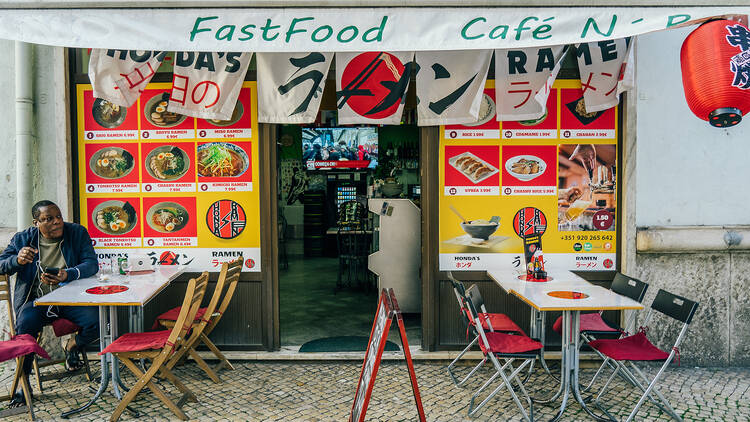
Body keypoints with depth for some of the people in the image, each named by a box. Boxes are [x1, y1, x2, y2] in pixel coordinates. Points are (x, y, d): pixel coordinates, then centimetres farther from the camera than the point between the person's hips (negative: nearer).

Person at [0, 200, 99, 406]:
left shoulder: (77, 233, 0)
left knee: (96, 322, -24)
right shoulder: (22, 239, 5)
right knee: (25, 324, -30)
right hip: (35, 300, 0)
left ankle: (73, 345, 13)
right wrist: (17, 260, -18)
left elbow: (91, 264, -9)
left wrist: (67, 275, -29)